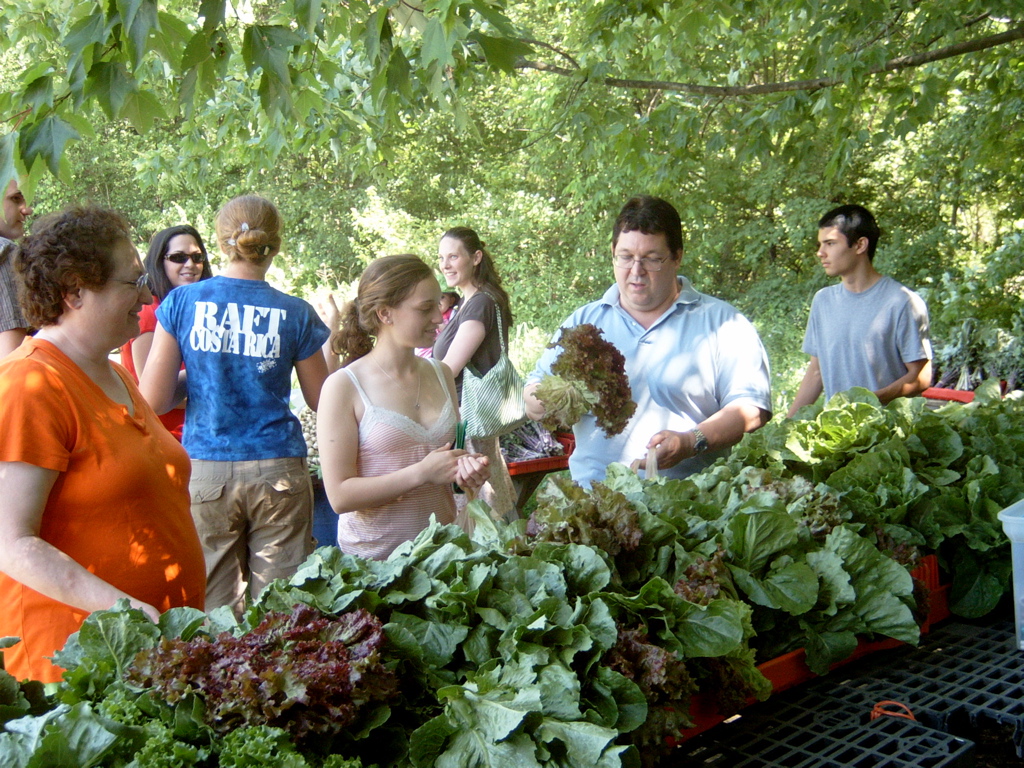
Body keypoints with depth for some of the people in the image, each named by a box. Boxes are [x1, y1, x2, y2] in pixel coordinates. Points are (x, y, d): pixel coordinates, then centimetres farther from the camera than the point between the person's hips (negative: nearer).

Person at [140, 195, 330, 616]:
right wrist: (326, 338, 22)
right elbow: (321, 400, 9)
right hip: (277, 472, 0)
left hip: (205, 473, 1)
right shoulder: (296, 314, -1)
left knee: (213, 609, 8)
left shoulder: (182, 302, -1)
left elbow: (154, 400, -3)